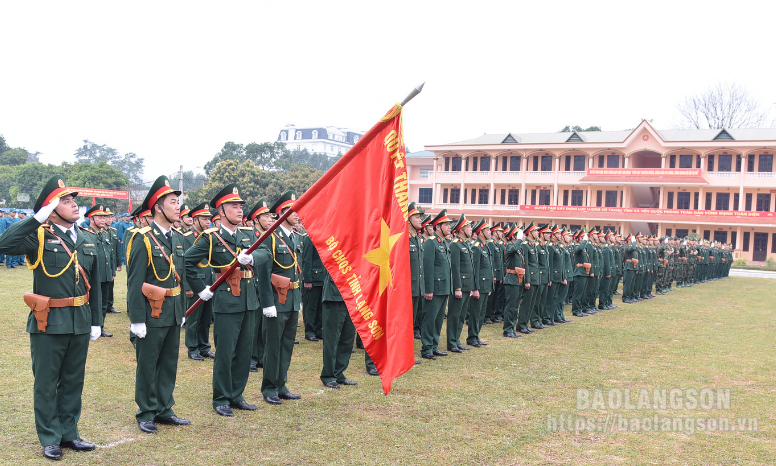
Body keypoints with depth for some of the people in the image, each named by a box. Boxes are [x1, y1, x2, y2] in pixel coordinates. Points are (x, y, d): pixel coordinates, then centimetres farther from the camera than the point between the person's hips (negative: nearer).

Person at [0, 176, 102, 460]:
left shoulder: (88, 240, 9)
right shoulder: (40, 237, -6)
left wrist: (96, 321, 10)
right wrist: (38, 219, -25)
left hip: (80, 323, 5)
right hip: (49, 323, -5)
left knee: (73, 381, 15)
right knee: (46, 383, 7)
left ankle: (69, 433, 28)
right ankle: (50, 439, 20)